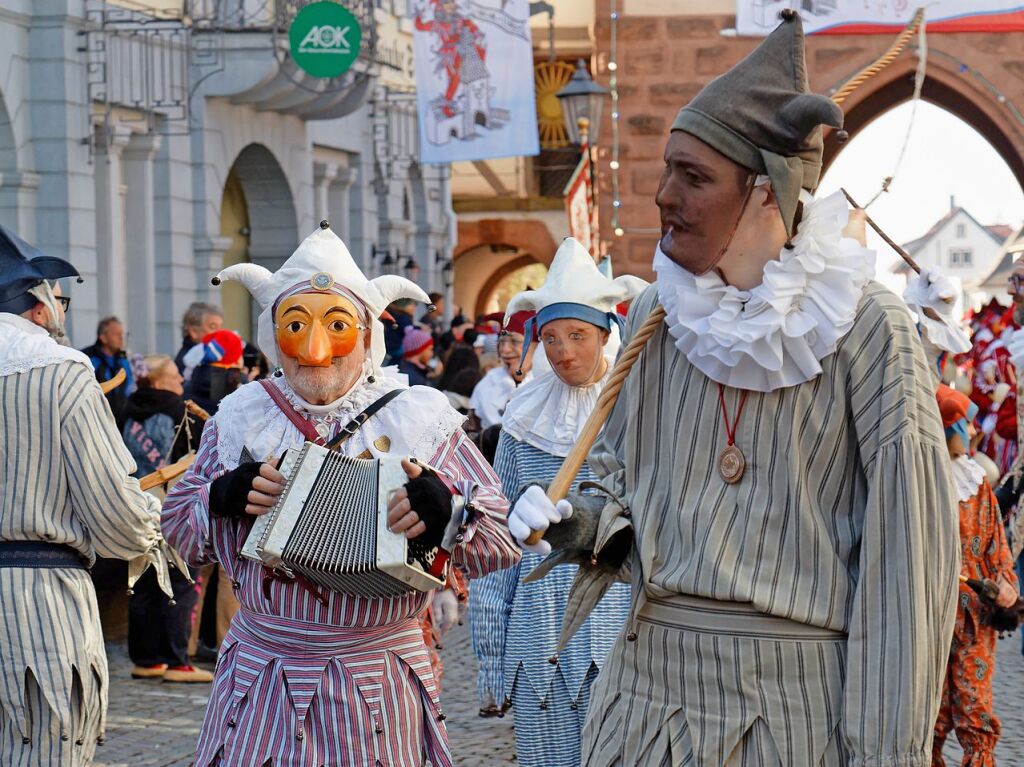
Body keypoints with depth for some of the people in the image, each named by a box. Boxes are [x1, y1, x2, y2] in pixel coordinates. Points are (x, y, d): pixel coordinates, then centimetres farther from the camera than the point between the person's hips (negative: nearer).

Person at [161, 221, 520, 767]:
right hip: (259, 680, 2)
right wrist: (224, 498, -11)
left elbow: (504, 538, -3)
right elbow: (178, 528, 9)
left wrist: (448, 516, -24)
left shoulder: (419, 418, 0)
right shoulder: (242, 415, 7)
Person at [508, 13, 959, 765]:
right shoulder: (654, 315, 5)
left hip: (796, 699, -4)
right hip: (651, 678, 4)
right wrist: (582, 525, -6)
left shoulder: (867, 328, -10)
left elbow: (909, 552, -11)